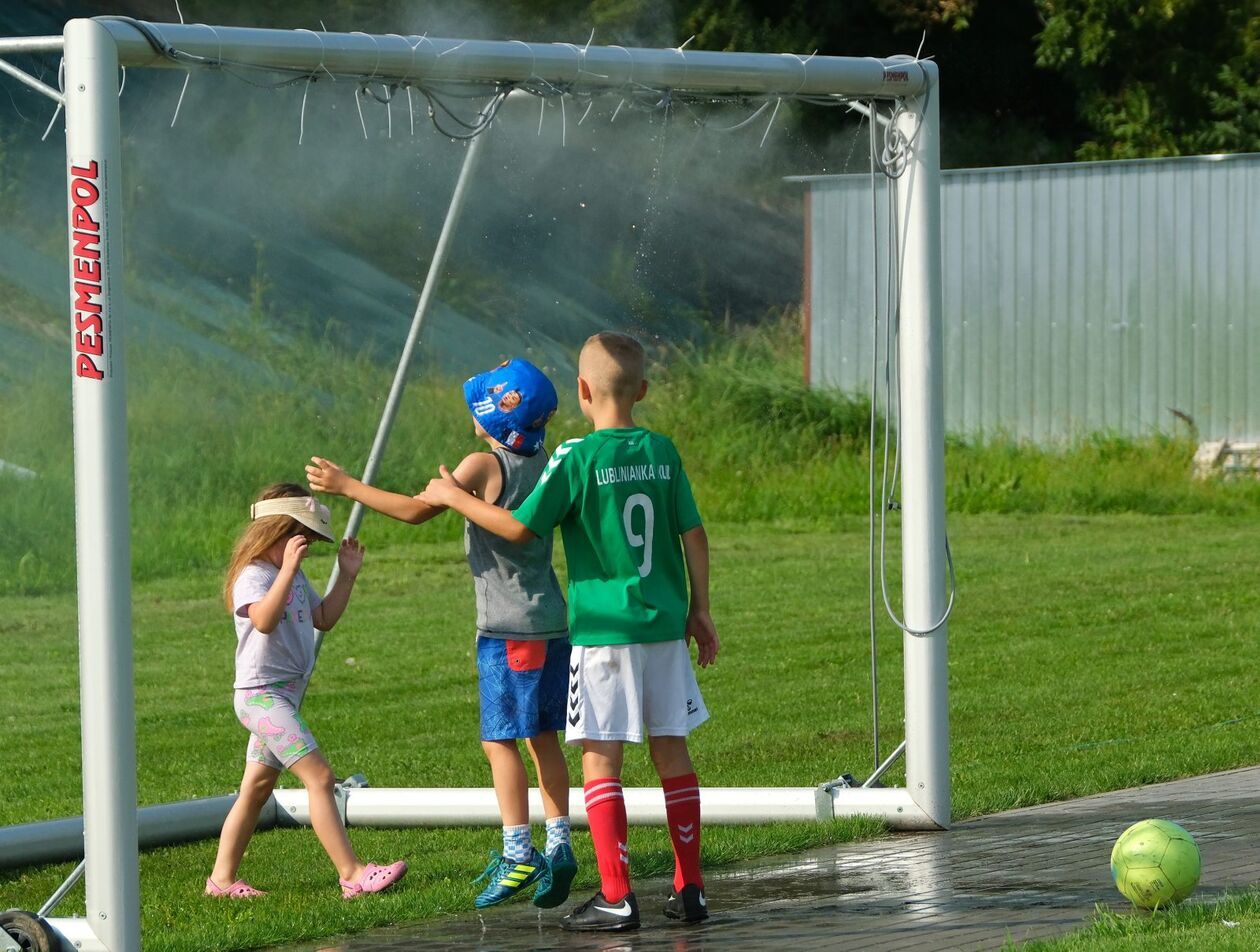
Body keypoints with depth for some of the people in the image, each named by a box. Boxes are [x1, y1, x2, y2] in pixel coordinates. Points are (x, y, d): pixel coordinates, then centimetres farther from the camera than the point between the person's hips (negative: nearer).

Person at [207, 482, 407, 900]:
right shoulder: (252, 576, -15)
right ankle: (352, 874, -21)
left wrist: (347, 576, 13)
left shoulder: (294, 578, 16)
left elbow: (324, 618, 24)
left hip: (284, 695, 11)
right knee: (319, 776, -17)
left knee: (257, 789, 13)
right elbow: (264, 619, -34)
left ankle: (222, 878, 19)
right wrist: (288, 569, -39)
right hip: (261, 693, -11)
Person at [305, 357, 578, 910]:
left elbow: (417, 511, -17)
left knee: (500, 739, -5)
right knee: (542, 736, 12)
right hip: (552, 623, 7)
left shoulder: (484, 465, -13)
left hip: (508, 630, -7)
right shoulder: (545, 464, 8)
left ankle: (518, 853, -10)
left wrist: (347, 486, -11)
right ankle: (558, 847, 10)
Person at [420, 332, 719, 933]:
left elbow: (520, 527, -7)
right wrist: (700, 609, 17)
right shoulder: (663, 452, 4)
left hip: (604, 630, -5)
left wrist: (455, 498, 7)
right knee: (671, 751, 12)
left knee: (601, 759, -2)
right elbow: (693, 534, 7)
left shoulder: (575, 458, -10)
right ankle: (689, 889, 14)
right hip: (665, 625, 5)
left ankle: (616, 898, -6)